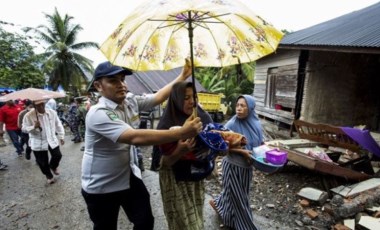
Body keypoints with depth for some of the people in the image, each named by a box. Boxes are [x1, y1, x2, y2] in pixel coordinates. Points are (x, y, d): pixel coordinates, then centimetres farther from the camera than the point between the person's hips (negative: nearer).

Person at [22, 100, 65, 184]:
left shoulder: (52, 112, -5)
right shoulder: (29, 115, -14)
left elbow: (58, 125, 5)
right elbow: (24, 129, -7)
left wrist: (61, 136, 4)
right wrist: (34, 127, -27)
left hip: (52, 140, 2)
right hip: (38, 143, -2)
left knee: (57, 156, 5)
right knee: (42, 162, 8)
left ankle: (53, 166, 41)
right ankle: (49, 175, 35)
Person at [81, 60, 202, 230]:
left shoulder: (131, 102, -5)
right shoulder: (98, 114, -29)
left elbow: (158, 97, 2)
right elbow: (135, 137, -42)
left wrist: (183, 76, -4)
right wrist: (181, 133, -46)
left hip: (129, 176, 6)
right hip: (101, 187, -6)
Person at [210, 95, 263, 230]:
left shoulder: (255, 124, -3)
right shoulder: (231, 124, -19)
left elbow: (259, 143, 8)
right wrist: (243, 152, -25)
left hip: (247, 166, 6)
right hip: (233, 165, -5)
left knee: (234, 193, 22)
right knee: (237, 196, 9)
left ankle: (217, 203, 50)